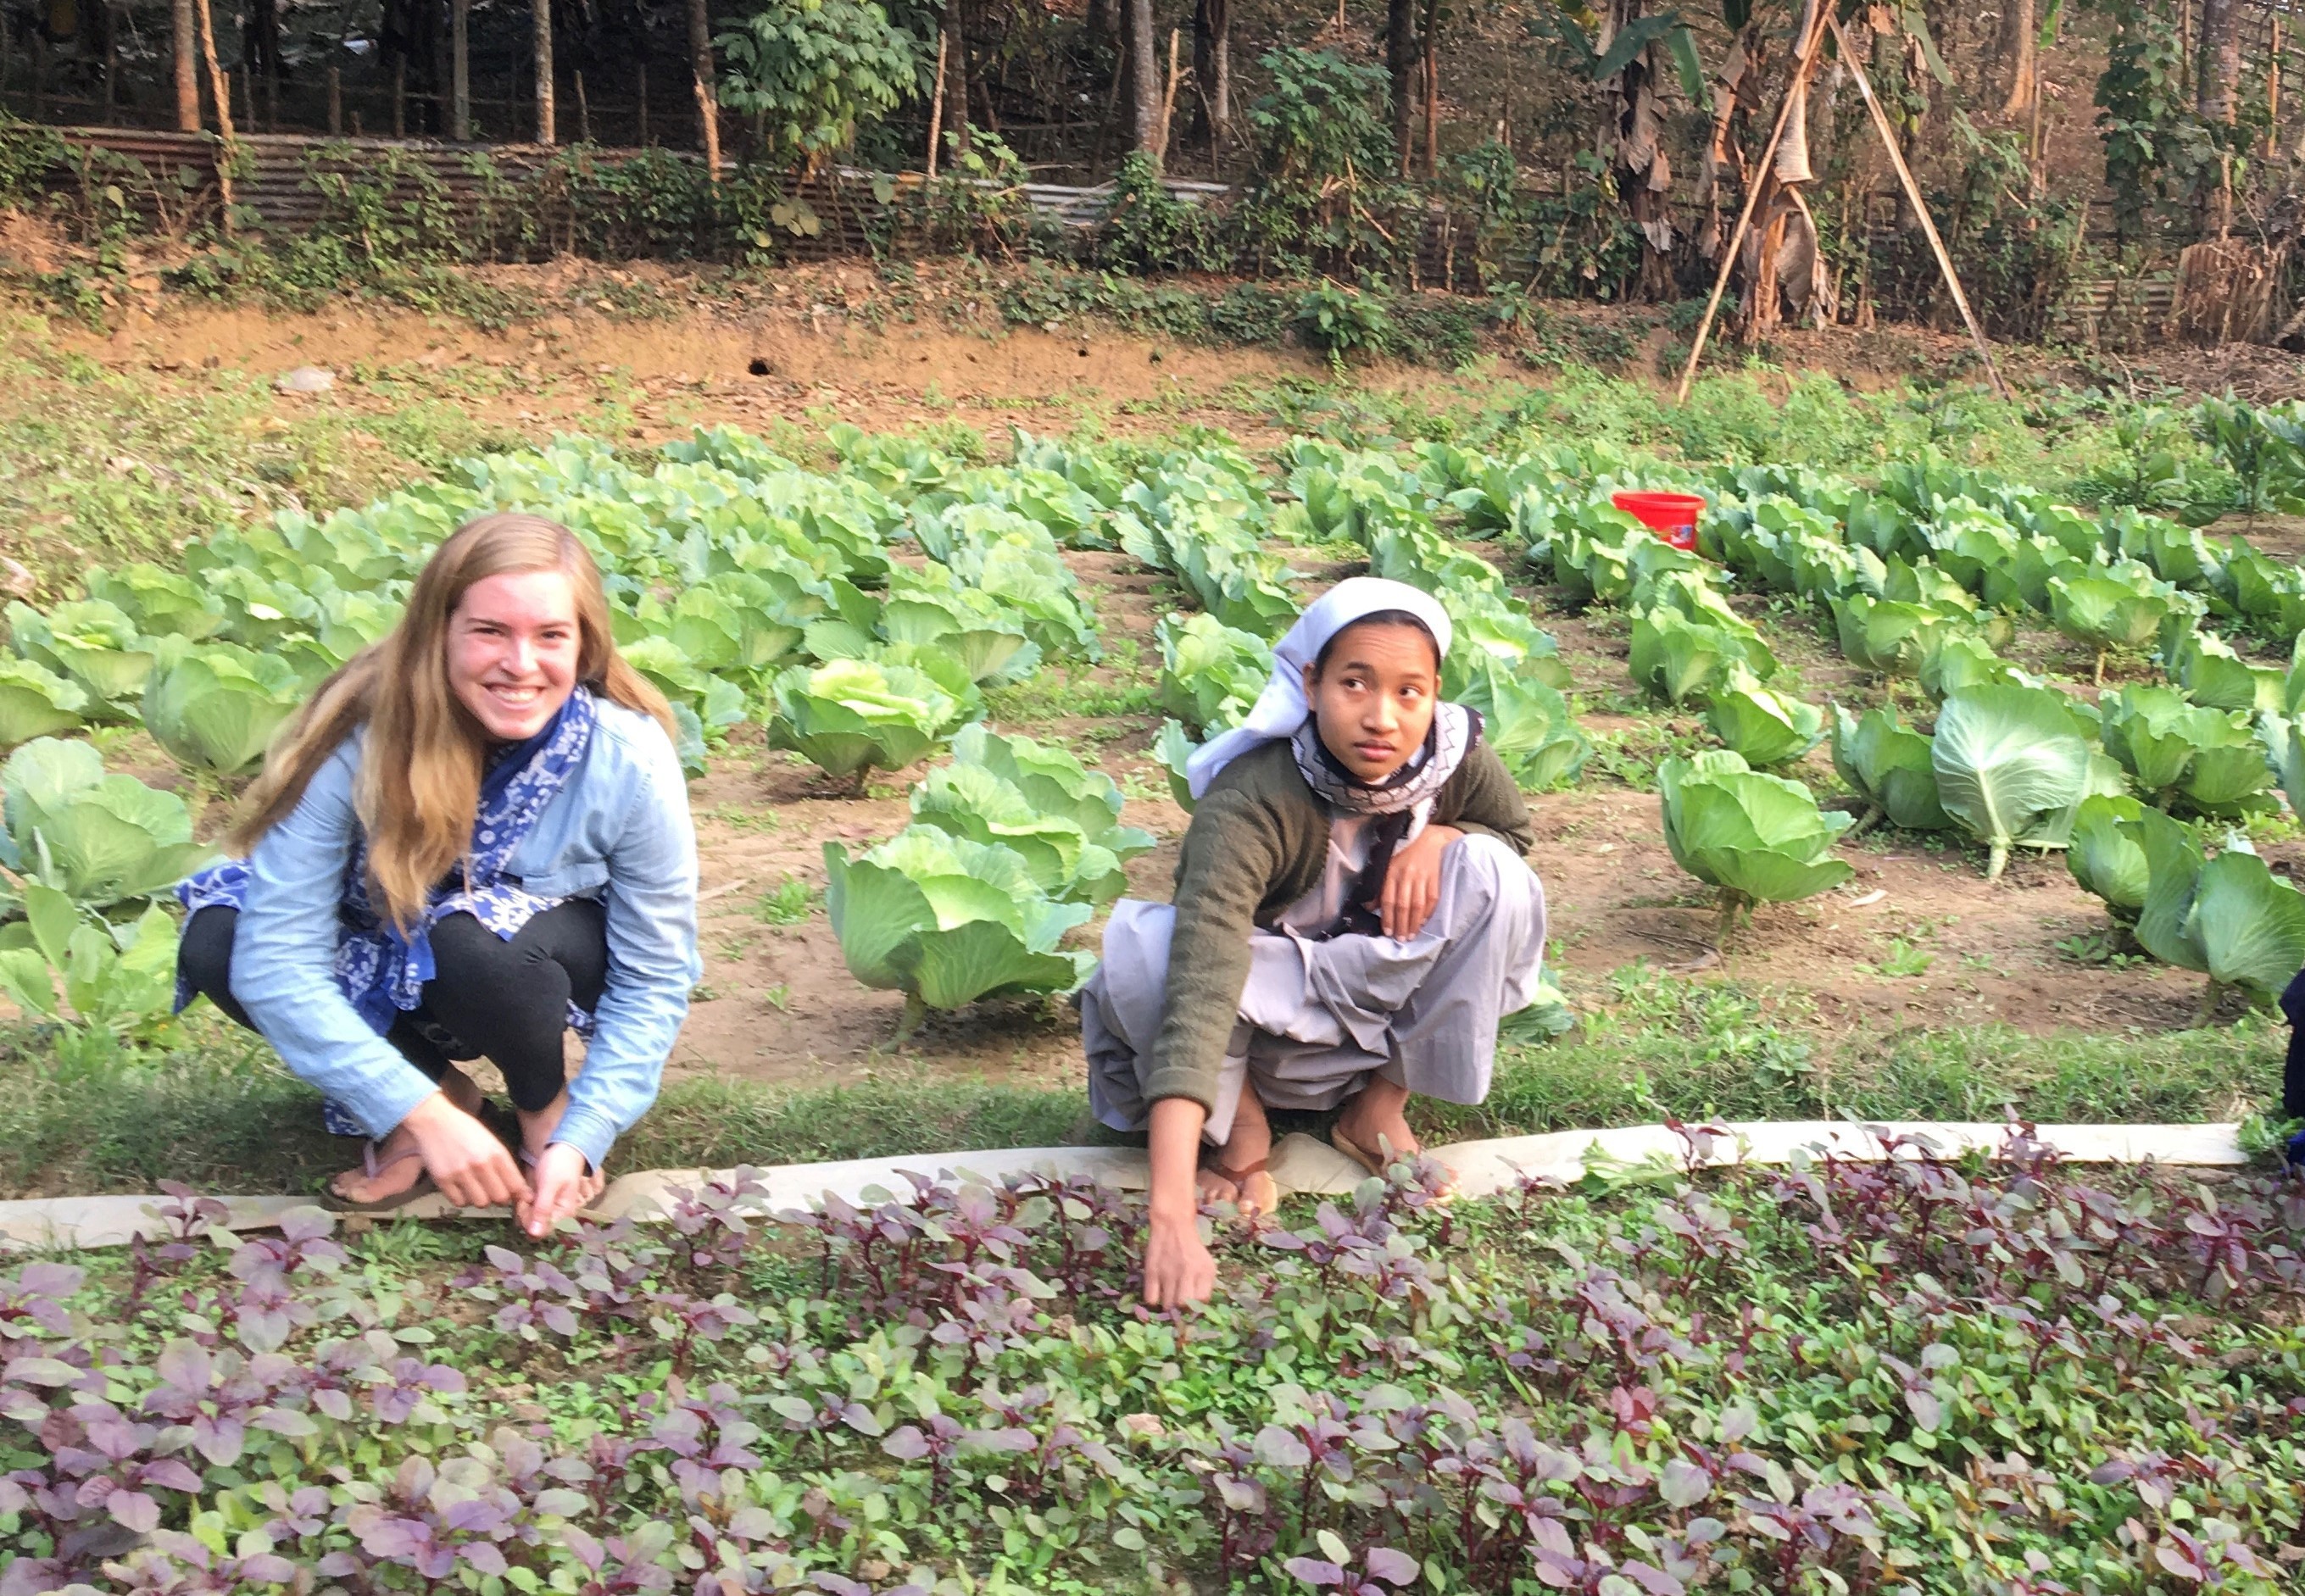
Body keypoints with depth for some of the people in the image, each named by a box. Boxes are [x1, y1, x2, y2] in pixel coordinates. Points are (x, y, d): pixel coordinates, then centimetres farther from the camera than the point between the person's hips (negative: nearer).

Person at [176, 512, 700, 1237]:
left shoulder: (630, 762, -26)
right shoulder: (359, 742, -27)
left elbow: (655, 980, -16)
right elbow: (274, 959, -28)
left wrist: (581, 1140, -27)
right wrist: (424, 1115, -33)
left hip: (543, 970, -1)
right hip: (389, 980, 2)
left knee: (477, 940, -36)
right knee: (216, 944, -25)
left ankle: (545, 1109, -4)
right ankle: (443, 1090, -4)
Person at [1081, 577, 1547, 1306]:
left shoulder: (1456, 757, -19)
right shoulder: (1249, 805, -34)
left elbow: (1514, 833, 7)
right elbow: (1199, 991, -46)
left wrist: (1438, 839, -20)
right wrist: (1172, 1217, -57)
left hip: (1380, 1015, 4)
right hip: (1263, 1035, -4)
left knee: (1497, 878, -21)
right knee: (1139, 947, -35)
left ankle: (1379, 1108, -5)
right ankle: (1240, 1124, -7)